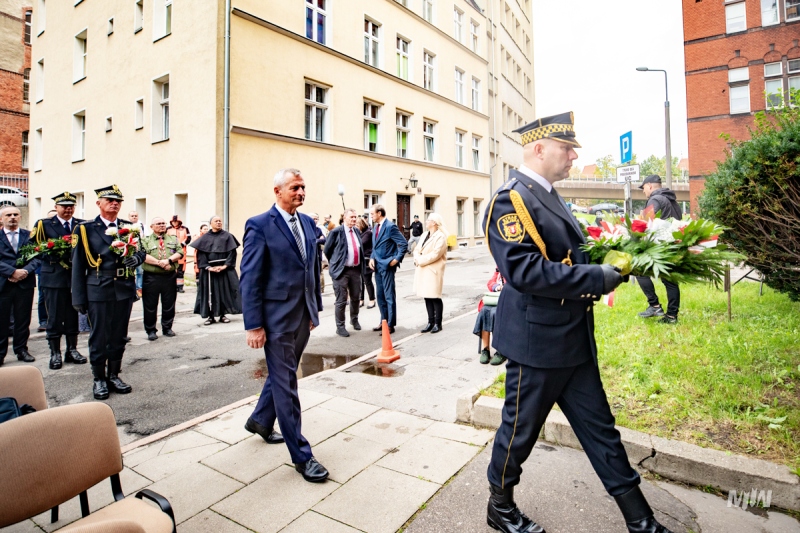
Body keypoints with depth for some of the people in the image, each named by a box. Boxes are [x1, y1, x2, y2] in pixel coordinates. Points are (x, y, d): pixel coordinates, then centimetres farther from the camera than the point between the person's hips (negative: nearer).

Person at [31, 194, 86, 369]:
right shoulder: (43, 224, 3)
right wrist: (53, 255, -15)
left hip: (76, 276, 2)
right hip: (53, 277, -2)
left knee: (73, 315, 9)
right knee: (54, 317, 3)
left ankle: (72, 350, 21)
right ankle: (55, 353, 15)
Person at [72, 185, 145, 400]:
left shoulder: (129, 227, 9)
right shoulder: (85, 229, -1)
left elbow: (141, 252, 12)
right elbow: (78, 264, -2)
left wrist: (136, 258, -14)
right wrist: (79, 298, -6)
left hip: (125, 290, 3)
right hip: (99, 291, -3)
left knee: (119, 336, 12)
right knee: (99, 336, 5)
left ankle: (114, 375, 26)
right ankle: (99, 379, 19)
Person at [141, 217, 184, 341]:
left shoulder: (173, 239, 13)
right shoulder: (146, 240, 4)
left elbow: (180, 252, 1)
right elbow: (143, 255, -10)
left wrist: (169, 260, -16)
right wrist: (159, 263, -18)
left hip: (170, 276, 2)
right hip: (151, 277, -2)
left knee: (169, 305, 9)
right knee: (150, 306, 4)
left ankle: (167, 328, 22)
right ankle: (151, 330, 15)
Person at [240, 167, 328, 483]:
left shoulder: (307, 222, 9)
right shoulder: (259, 226, -11)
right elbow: (250, 279, -13)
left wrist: (316, 308, 13)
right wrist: (253, 325, -15)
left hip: (303, 316, 7)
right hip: (277, 318, -7)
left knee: (282, 374, 22)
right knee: (286, 383, 3)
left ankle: (260, 420, 47)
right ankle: (301, 455, 15)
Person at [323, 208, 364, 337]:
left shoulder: (357, 231, 10)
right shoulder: (336, 231, -10)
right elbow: (327, 249, -2)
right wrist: (335, 263, 7)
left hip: (356, 269, 6)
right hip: (342, 270, -6)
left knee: (356, 297, 18)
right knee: (341, 300, 0)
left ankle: (354, 319, 39)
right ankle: (340, 326, 13)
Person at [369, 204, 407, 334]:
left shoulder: (390, 226, -14)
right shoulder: (376, 227, 12)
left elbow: (404, 244, -16)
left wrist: (397, 259, -15)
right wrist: (372, 258, 5)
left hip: (387, 266, -8)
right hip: (377, 265, 8)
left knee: (389, 296, -1)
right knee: (380, 296, 14)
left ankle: (390, 325, 8)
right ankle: (384, 321, 26)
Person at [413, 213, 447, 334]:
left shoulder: (440, 236, -10)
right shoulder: (424, 235, 16)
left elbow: (435, 254, -19)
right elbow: (417, 249, 13)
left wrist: (421, 260, -14)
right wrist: (417, 259, -7)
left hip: (434, 270, -8)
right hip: (423, 270, 8)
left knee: (435, 297, -2)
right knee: (427, 296, 10)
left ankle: (437, 323, 9)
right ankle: (430, 322, 18)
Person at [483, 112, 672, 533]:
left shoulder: (548, 197, 13)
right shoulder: (510, 200, -17)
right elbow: (524, 269, -29)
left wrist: (608, 263, 6)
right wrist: (596, 278, -24)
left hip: (574, 340, 9)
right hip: (537, 342, -9)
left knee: (600, 430, 18)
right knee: (520, 430, 11)